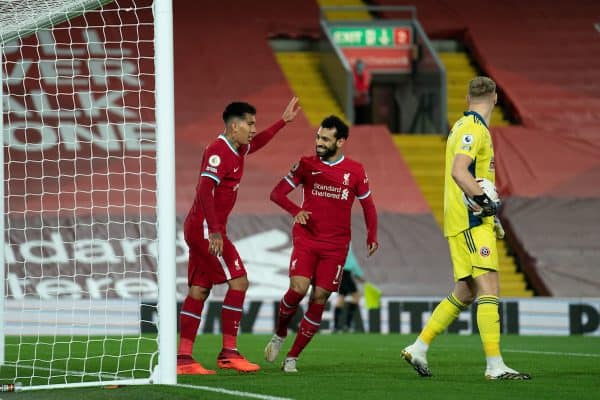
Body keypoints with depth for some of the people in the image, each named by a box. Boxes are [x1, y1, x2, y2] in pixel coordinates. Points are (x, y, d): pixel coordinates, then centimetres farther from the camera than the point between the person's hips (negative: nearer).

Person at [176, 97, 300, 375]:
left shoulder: (236, 150, 13)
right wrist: (215, 232, -29)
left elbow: (256, 143, 37)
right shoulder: (218, 152, -16)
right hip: (206, 228, -10)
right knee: (238, 281, -10)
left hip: (200, 229, 10)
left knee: (199, 290, 6)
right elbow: (205, 192, -25)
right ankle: (229, 352, -9)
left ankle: (183, 358, 4)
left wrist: (284, 121, 36)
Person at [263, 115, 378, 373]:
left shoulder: (355, 172, 2)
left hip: (335, 246, 1)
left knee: (319, 298, -4)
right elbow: (277, 193, 1)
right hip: (306, 238, -1)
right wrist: (295, 211, -19)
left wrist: (372, 236, 4)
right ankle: (280, 334, 8)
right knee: (298, 289, -20)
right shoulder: (306, 165, 1)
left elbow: (367, 204, 14)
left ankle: (292, 357, 5)